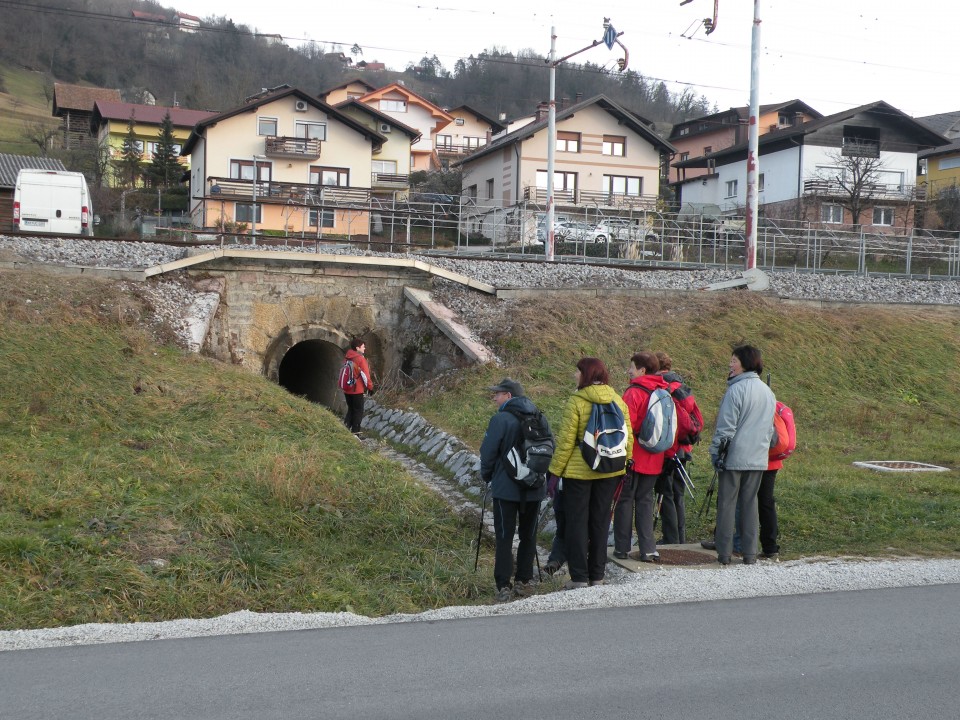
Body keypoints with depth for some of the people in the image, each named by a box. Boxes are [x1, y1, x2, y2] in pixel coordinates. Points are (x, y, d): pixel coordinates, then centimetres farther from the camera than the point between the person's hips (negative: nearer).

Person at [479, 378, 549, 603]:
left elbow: (488, 452, -11)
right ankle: (524, 582, 18)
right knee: (528, 536, 13)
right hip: (535, 489, 5)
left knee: (504, 538, 0)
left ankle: (504, 587, -2)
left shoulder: (500, 419, -12)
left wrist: (487, 477, 5)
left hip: (506, 489, -5)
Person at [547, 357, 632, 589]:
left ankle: (579, 577, 5)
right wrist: (623, 465, 17)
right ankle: (597, 575, 19)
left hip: (578, 470, -5)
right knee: (601, 521, 13)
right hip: (610, 471, 5)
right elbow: (628, 437, 7)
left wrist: (555, 471, -7)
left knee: (577, 522, 4)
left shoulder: (576, 402, -13)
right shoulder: (618, 401, 3)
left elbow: (566, 441, -14)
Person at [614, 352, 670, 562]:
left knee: (625, 499, 5)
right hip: (654, 459, 6)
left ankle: (622, 547, 9)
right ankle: (648, 549, 7)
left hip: (633, 457, -6)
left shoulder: (634, 392, -14)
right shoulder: (664, 392, 6)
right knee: (645, 500, 12)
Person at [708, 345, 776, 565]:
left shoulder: (736, 390, -14)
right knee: (750, 503, 11)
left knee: (727, 503, 1)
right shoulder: (768, 392, 10)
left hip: (734, 457, -6)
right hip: (758, 459, 6)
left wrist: (715, 453, -5)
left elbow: (725, 427, -13)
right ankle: (750, 553, 12)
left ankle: (724, 553, 4)